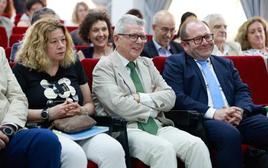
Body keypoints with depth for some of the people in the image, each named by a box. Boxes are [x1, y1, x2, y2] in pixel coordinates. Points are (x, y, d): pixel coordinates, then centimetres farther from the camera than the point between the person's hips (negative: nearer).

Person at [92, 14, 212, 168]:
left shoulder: (147, 63, 19)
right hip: (126, 130, -6)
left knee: (196, 145, -18)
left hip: (158, 127, 6)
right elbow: (120, 106, -14)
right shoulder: (104, 67, 0)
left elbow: (170, 97, 9)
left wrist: (141, 97, -8)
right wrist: (155, 107, -1)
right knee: (164, 149, -32)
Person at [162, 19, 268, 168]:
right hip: (201, 120, -5)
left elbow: (243, 91, 18)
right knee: (229, 134, -36)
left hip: (237, 118, 5)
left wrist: (240, 110, -6)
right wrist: (213, 113, -14)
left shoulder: (226, 64, 27)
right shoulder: (174, 64, 9)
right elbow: (177, 97, -5)